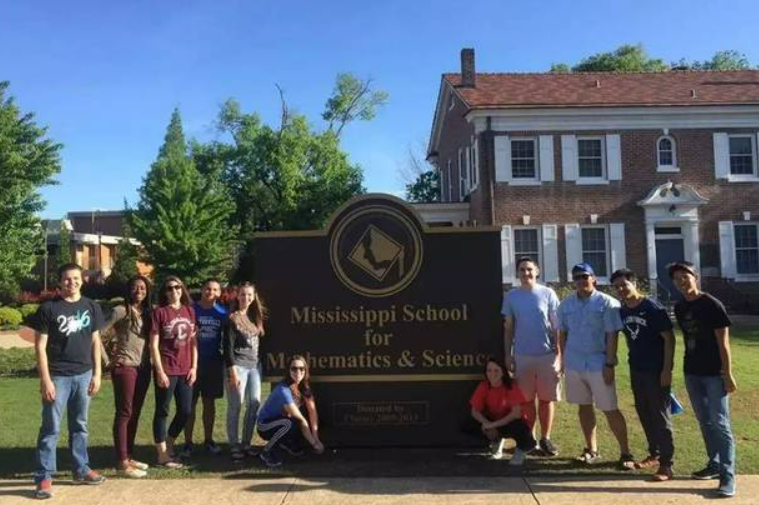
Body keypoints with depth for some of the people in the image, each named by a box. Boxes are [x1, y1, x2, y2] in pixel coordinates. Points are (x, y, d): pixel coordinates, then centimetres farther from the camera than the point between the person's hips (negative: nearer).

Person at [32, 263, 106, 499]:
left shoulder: (91, 307, 6)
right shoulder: (48, 308, -6)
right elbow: (40, 347, -7)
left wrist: (97, 374, 6)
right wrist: (45, 379, -12)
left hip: (83, 375, 4)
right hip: (58, 376, -4)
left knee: (79, 426, 14)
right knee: (51, 428, 1)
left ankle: (81, 470, 24)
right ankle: (44, 477, 9)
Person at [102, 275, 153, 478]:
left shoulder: (147, 313, 12)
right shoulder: (121, 311, -6)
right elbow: (99, 334, -9)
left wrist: (152, 363, 5)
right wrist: (109, 357, -6)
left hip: (143, 368, 6)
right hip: (124, 367, -6)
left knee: (135, 414, 12)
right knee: (124, 413, -3)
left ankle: (129, 457, 22)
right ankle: (122, 462, 1)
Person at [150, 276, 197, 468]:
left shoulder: (189, 311, 9)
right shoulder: (159, 312, -5)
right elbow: (153, 345, -8)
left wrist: (194, 367, 5)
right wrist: (160, 372, -12)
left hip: (185, 370, 5)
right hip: (166, 370, -5)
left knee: (185, 411, 11)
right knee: (162, 411, 4)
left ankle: (168, 444, 31)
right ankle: (163, 455, 14)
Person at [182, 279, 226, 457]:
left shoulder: (222, 313, 6)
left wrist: (226, 359, 2)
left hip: (214, 362, 3)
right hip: (193, 361, -3)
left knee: (209, 402, 11)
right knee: (190, 403, 0)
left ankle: (208, 440, 21)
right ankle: (188, 442, 8)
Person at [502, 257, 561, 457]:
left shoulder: (548, 294, -1)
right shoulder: (511, 296, 3)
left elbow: (556, 326, 0)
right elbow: (508, 327, 7)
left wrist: (558, 354, -4)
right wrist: (508, 354, 2)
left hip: (547, 354, -1)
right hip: (522, 356, 1)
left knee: (547, 398, 7)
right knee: (527, 399, 8)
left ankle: (545, 438, 19)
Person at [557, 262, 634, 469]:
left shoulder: (606, 303, -7)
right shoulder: (566, 304, 6)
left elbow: (611, 336, -10)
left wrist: (609, 364, -14)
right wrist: (562, 359, 9)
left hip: (598, 364, -4)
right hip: (574, 363, 5)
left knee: (610, 409, -2)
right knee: (584, 406, 13)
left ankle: (625, 453, 9)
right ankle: (591, 450, 24)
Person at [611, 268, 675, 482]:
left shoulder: (653, 308, -14)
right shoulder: (622, 311, 4)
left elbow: (669, 338, -14)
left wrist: (667, 369, -18)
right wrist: (633, 360, 13)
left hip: (656, 370, -6)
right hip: (636, 369, 7)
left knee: (660, 415, -2)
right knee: (644, 413, 14)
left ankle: (666, 464, 4)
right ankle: (654, 453, 30)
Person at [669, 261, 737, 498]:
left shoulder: (712, 304, -11)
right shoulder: (679, 308, 7)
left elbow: (723, 342, -12)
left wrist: (728, 375, -13)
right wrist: (690, 364, 13)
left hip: (714, 373, -6)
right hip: (692, 373, 6)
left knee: (720, 423, -4)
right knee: (704, 421, 15)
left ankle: (728, 476, 1)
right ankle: (715, 464, 29)